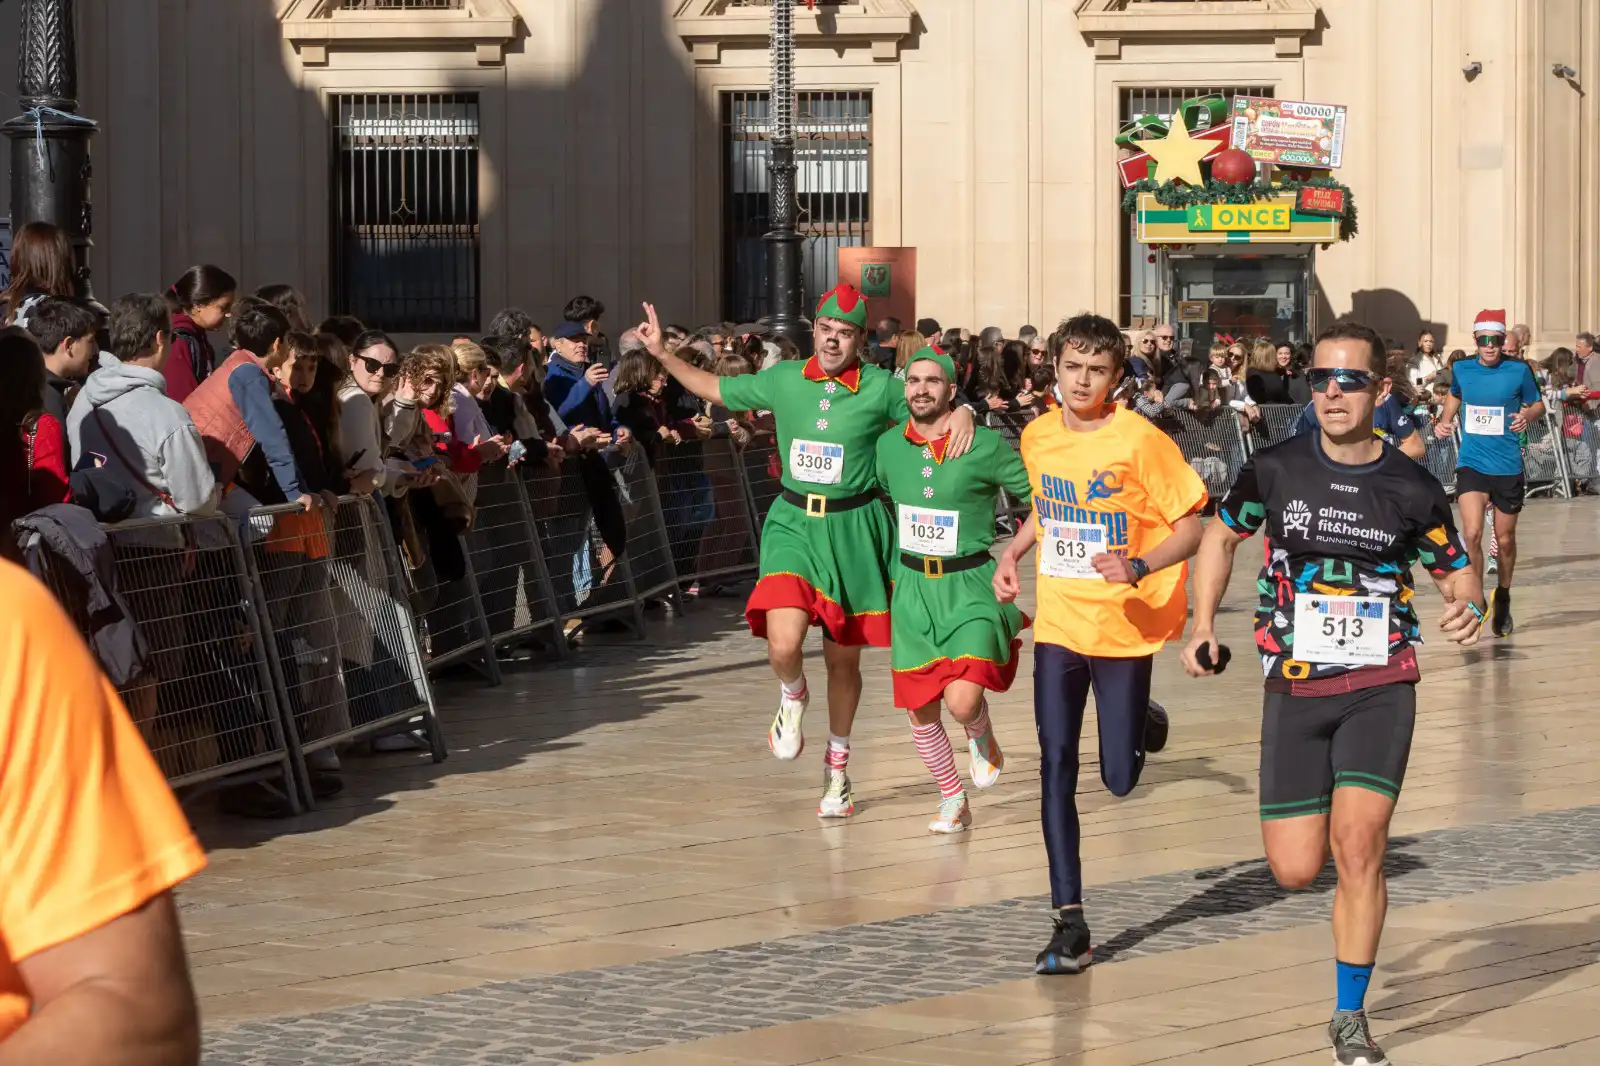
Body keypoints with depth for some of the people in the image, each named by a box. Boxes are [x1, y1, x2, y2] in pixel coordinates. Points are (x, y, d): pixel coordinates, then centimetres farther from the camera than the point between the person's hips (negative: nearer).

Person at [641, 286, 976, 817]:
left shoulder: (881, 389, -6)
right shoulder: (783, 380, 2)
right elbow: (716, 389, 14)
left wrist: (962, 412, -19)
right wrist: (662, 353, 10)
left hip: (852, 531, 0)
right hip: (793, 524, 1)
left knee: (843, 658, 12)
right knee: (783, 645, -20)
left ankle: (837, 763, 34)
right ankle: (793, 695, 18)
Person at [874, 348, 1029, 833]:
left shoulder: (987, 447, -12)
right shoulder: (889, 445, 1)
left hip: (970, 587, -4)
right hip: (912, 587, 4)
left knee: (962, 702, -20)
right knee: (920, 711, 7)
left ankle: (982, 737, 16)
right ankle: (953, 801, 28)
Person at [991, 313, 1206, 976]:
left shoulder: (1141, 441, -14)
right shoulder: (1037, 437, 2)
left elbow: (1191, 527, -10)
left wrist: (1139, 568, -26)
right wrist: (1013, 553, 6)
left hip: (1124, 628, -3)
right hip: (1057, 624, 4)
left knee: (1120, 779, 3)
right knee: (1056, 766, -6)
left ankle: (1143, 725, 41)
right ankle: (1070, 924, -3)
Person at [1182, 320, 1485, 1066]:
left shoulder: (1412, 489, -4)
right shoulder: (1275, 470, -2)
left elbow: (1458, 571, 8)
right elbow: (1222, 532, 15)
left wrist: (1469, 606, -16)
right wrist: (1203, 626, 3)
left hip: (1381, 687, -2)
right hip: (1294, 688, 2)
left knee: (1357, 844, -16)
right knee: (1295, 871, 0)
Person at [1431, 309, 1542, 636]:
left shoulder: (1518, 370, -7)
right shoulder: (1461, 369, 0)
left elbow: (1538, 403, 6)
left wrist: (1528, 415, -15)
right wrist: (1444, 421, 4)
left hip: (1508, 466, 0)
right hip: (1471, 463, 0)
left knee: (1505, 539, 11)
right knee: (1472, 534, -17)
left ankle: (1502, 598, 36)